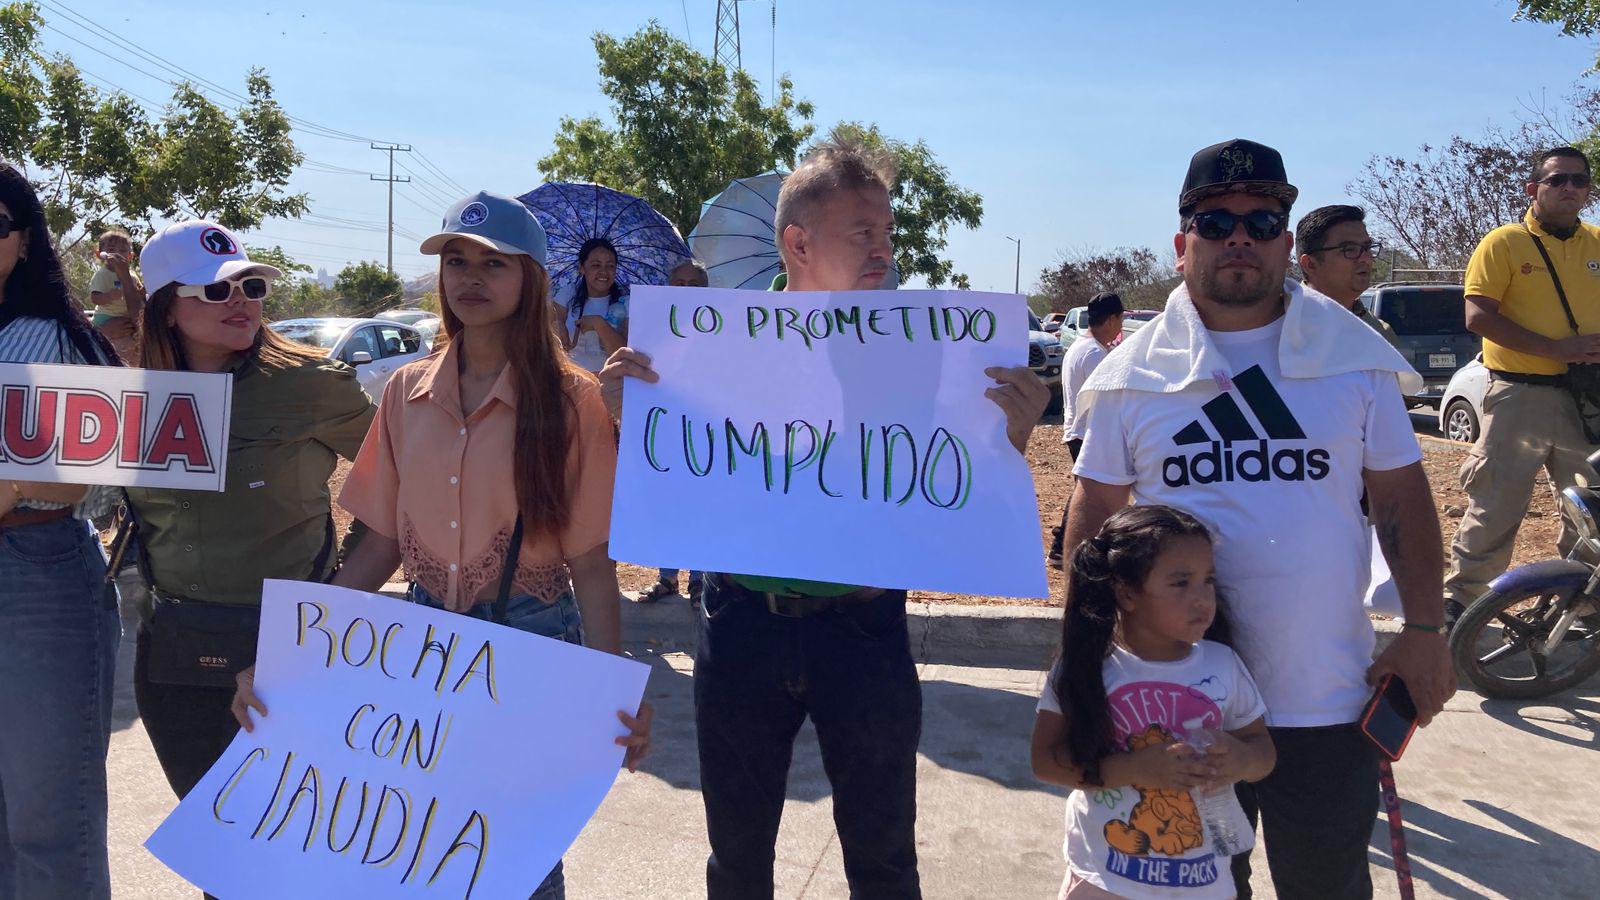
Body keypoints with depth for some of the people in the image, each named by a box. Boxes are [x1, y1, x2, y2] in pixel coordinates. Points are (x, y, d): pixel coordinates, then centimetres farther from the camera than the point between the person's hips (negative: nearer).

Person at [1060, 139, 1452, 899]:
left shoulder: (1352, 354, 1)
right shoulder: (1135, 373, -1)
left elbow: (1401, 497, 5)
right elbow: (1094, 514, 3)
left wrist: (1425, 630, -3)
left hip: (1329, 701, 1)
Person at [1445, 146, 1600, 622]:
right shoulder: (1504, 243, -3)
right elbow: (1479, 316, -12)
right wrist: (1555, 349, -17)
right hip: (1519, 396, -5)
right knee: (1495, 506, -3)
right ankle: (1460, 596, 9)